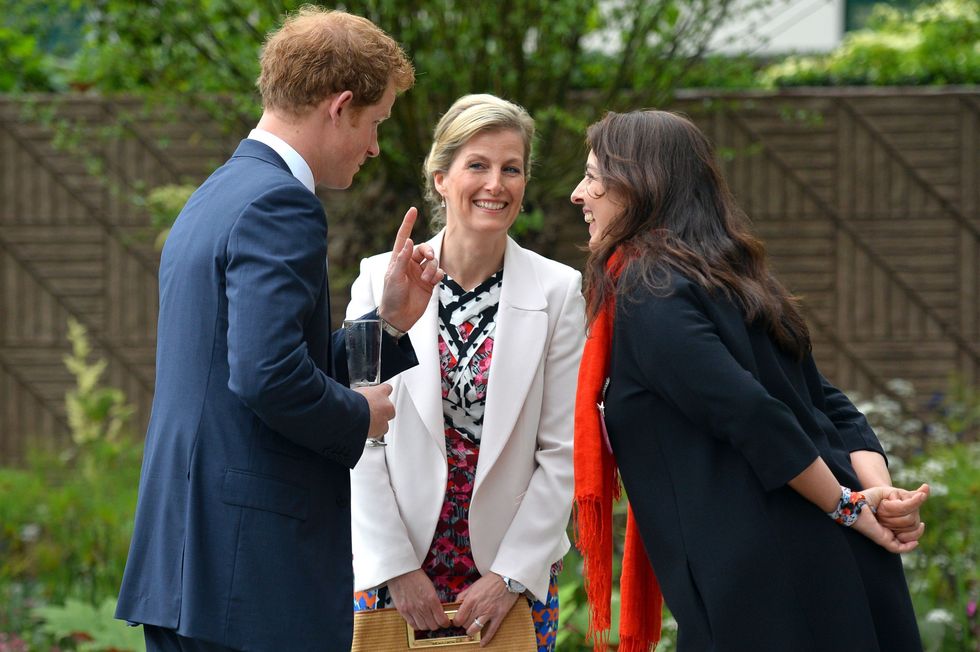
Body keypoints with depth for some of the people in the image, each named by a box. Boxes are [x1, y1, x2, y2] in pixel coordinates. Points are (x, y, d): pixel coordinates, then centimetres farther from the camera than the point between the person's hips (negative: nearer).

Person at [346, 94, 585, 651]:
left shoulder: (559, 291, -1)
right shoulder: (381, 280, -1)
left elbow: (563, 451, -2)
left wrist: (512, 573, -7)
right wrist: (397, 566, -8)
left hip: (518, 569, 0)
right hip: (393, 565, 0)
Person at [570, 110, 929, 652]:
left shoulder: (648, 296, -10)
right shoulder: (725, 279, 18)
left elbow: (752, 416, -19)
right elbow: (828, 404, 14)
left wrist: (852, 507, -10)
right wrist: (878, 491, -1)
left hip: (757, 584, -9)